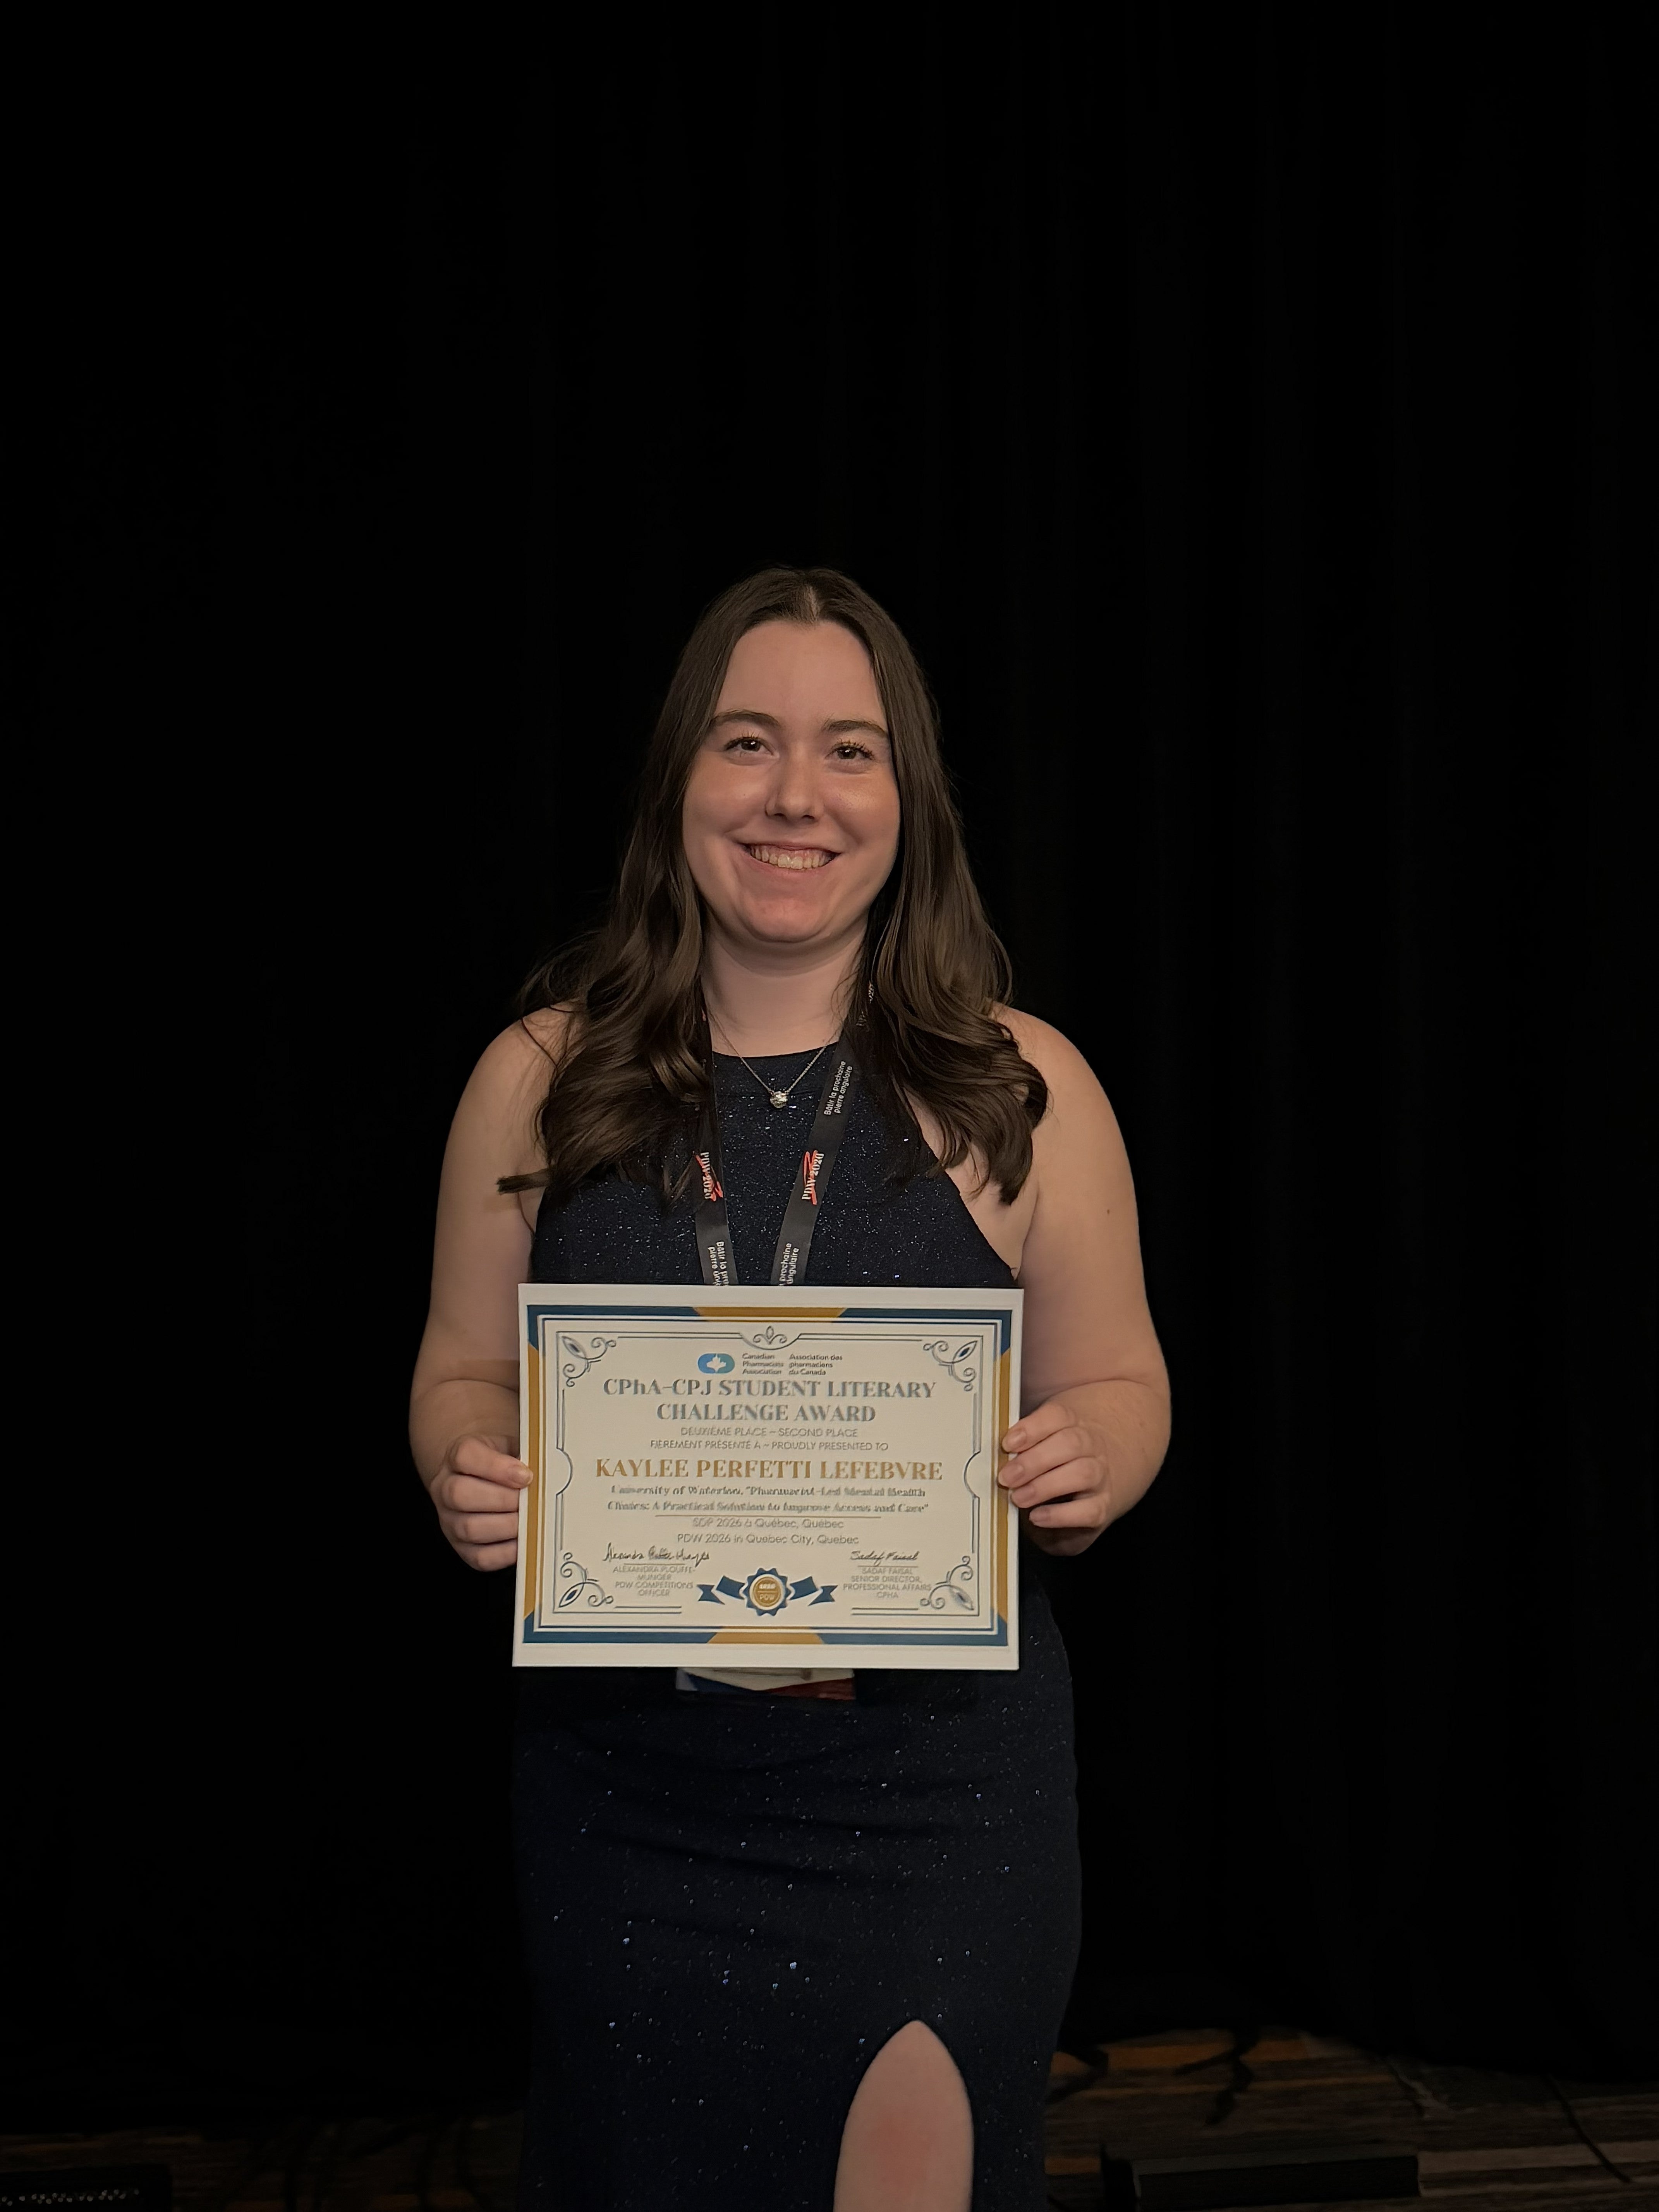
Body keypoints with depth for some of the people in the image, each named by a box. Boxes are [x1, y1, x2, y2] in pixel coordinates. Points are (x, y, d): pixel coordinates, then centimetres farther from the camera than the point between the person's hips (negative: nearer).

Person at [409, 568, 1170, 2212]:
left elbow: (1119, 1381, 6)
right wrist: (466, 1478, -12)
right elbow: (466, 1373, 9)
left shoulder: (1022, 1090, -2)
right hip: (625, 1789, 2)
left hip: (935, 1783, -1)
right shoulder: (542, 1079, 1)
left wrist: (1092, 1467, -16)